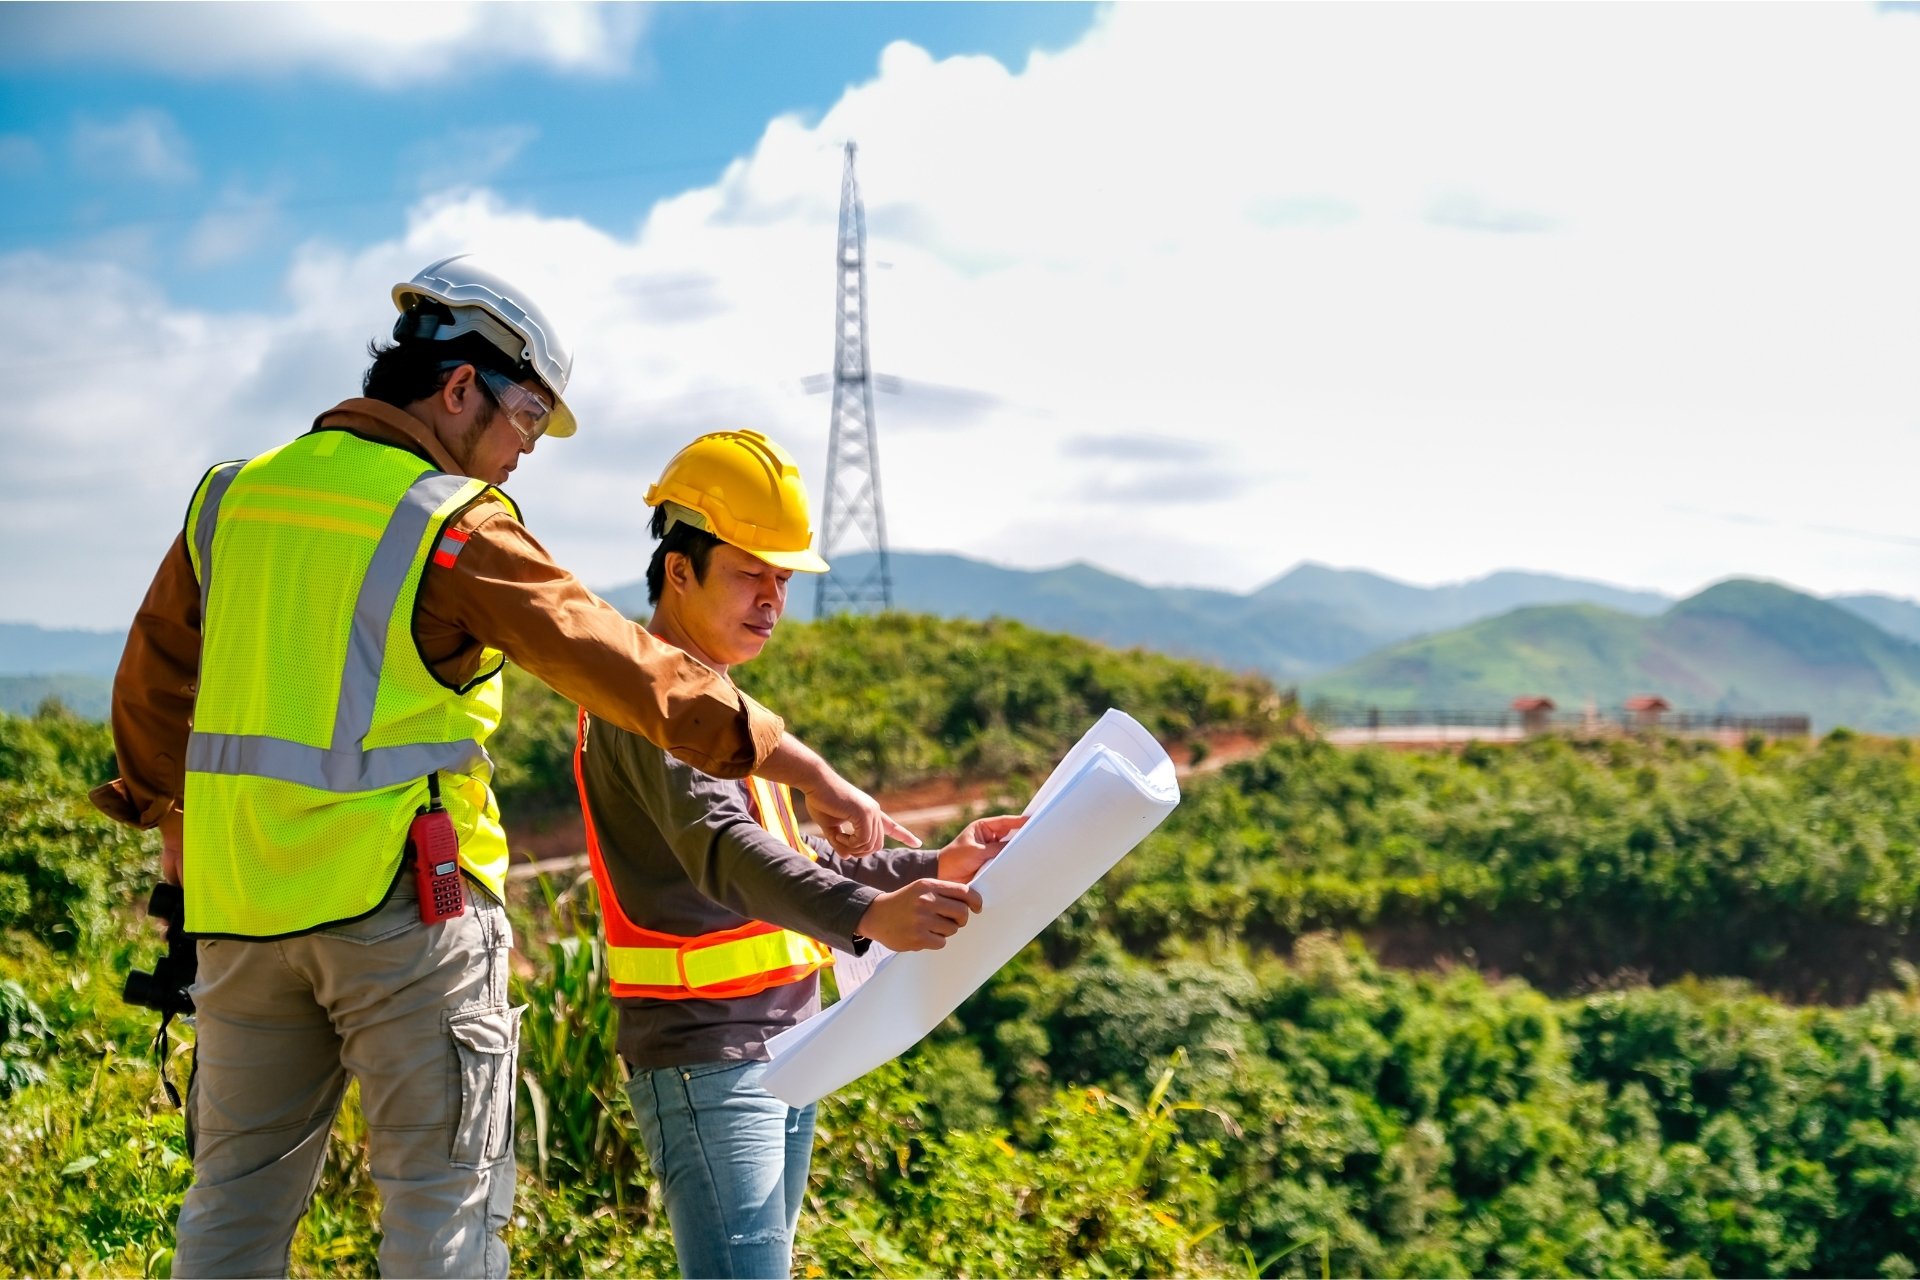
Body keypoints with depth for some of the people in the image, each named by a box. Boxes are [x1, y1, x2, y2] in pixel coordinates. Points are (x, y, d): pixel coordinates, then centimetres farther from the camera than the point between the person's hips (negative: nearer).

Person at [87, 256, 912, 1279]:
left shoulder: (232, 499, 10)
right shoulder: (454, 526, -10)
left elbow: (150, 688, 19)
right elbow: (626, 668, -13)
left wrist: (172, 824, 35)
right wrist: (811, 773, -10)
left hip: (242, 899, 6)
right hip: (399, 896, -6)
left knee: (238, 1195, 14)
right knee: (445, 1195, 3)